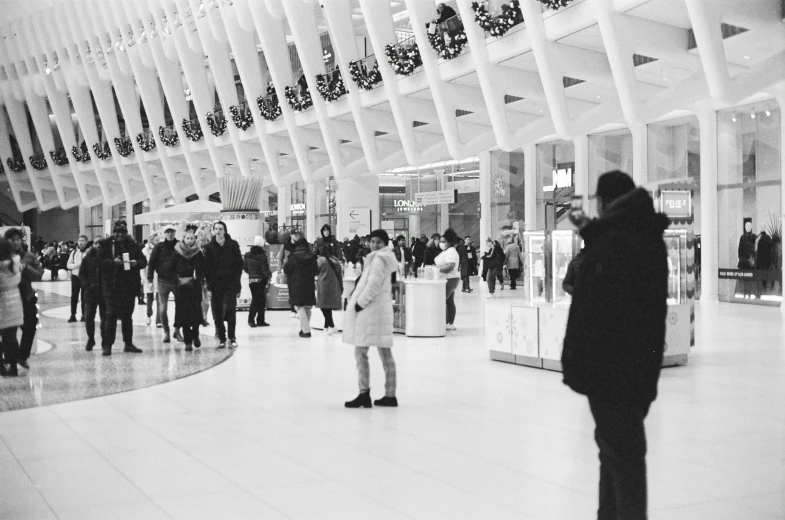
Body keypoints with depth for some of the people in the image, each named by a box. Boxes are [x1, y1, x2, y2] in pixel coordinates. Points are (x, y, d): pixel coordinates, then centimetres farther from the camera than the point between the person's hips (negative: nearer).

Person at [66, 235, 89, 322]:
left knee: (84, 297, 4)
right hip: (75, 276, 3)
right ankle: (73, 315, 7)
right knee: (74, 296, 4)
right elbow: (68, 264, 7)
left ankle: (84, 315, 13)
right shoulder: (74, 252, 7)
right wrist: (76, 265, -10)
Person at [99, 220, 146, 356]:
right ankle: (107, 345, -3)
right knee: (111, 315, -6)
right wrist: (113, 262, -22)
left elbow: (144, 261, 8)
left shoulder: (132, 245, 8)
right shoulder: (106, 245, 0)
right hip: (111, 286, -3)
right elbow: (100, 261, -7)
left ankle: (128, 344, 20)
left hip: (129, 286, 3)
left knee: (127, 315, 12)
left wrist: (136, 262, -13)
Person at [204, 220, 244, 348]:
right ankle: (221, 339, 8)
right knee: (217, 313, 0)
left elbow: (239, 264, 4)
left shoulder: (233, 245, 4)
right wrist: (209, 287, -4)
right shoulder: (209, 247, 6)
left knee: (230, 310, -8)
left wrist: (236, 282, -4)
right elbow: (207, 268, 3)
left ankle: (232, 338, 1)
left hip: (230, 284, -1)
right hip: (215, 284, 1)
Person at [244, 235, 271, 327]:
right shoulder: (262, 256, -16)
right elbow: (265, 269, -17)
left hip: (251, 280, 5)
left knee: (255, 299, 14)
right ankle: (260, 320, 9)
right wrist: (269, 275, 1)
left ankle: (251, 319, 3)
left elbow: (245, 268, 8)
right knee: (261, 300, 6)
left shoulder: (247, 255, 2)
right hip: (261, 280, -5)